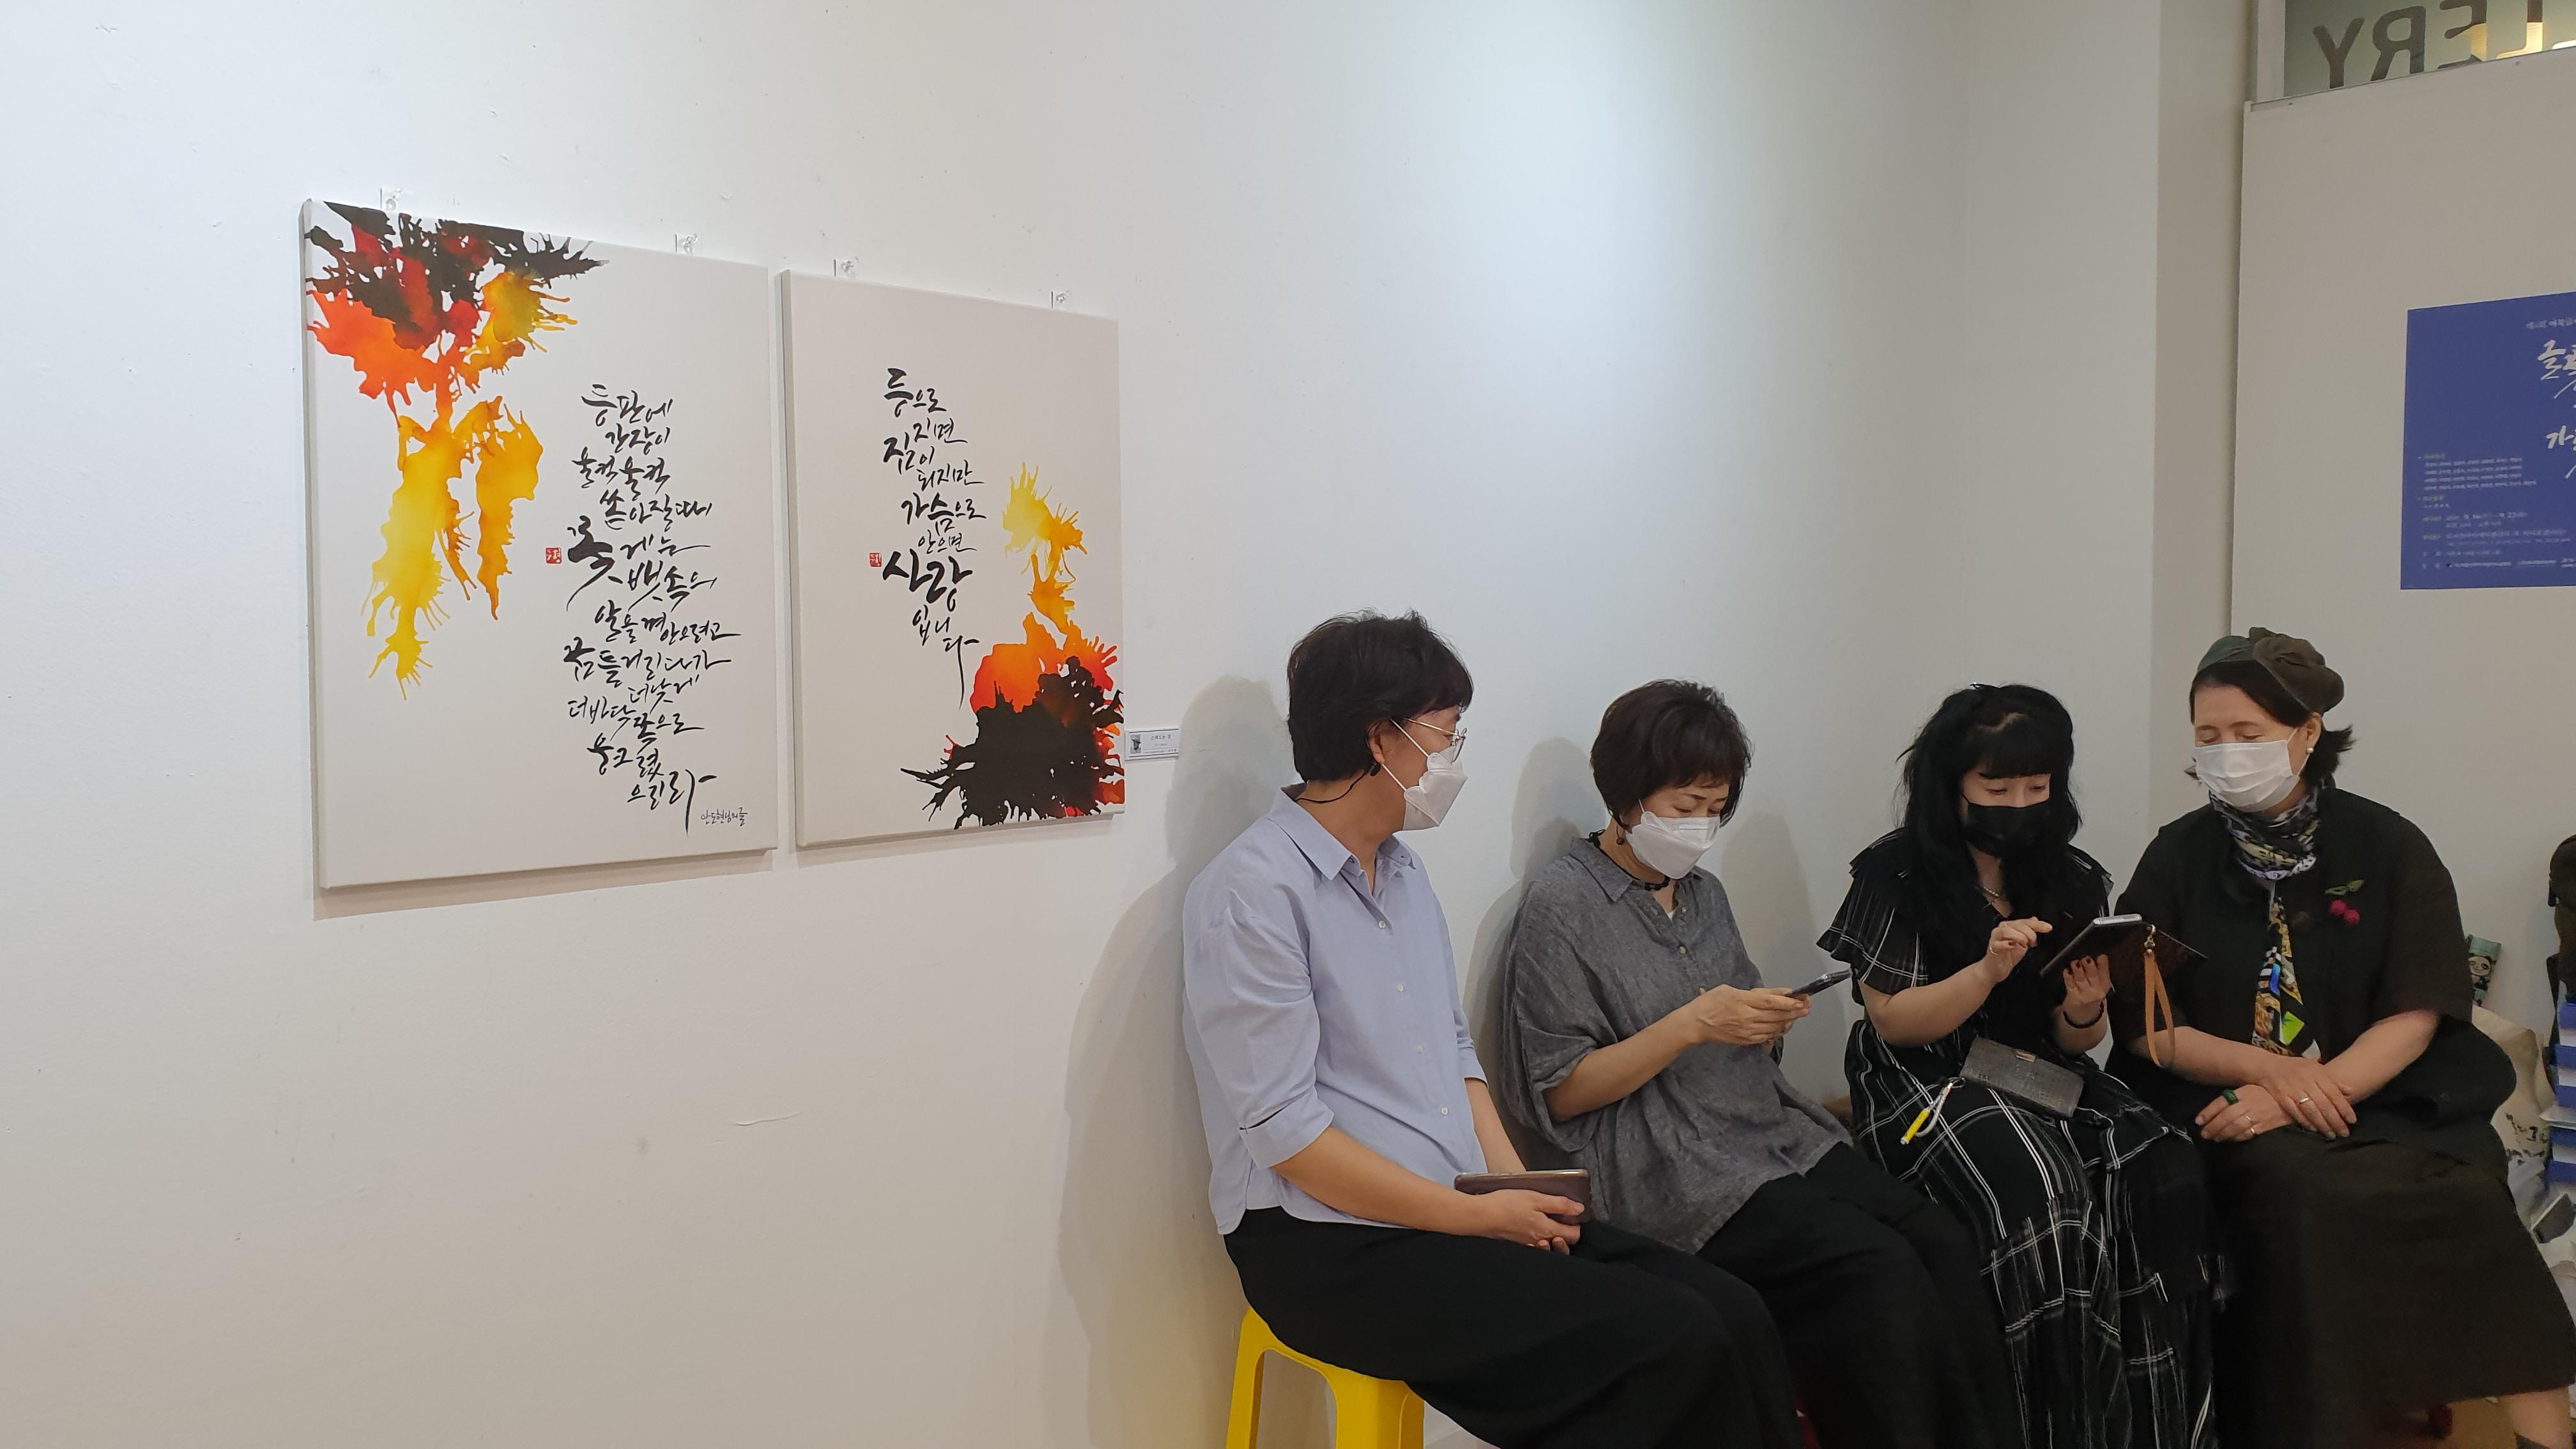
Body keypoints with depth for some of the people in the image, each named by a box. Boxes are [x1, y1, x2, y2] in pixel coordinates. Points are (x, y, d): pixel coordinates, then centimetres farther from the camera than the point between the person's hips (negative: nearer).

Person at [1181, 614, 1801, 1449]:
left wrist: (1518, 1188, 1)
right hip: (1330, 1248, -8)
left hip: (1466, 1214, 8)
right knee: (1675, 1346, -21)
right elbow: (1287, 1134, -17)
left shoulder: (1405, 874, 16)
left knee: (1736, 1320, -10)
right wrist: (1477, 1218, -15)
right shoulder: (1253, 891, -13)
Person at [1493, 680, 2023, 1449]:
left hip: (1775, 1128, 7)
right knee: (1880, 1269, -25)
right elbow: (1558, 1093, -9)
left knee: (1943, 1243, -16)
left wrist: (1766, 1022, -1)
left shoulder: (1704, 892, 16)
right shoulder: (1561, 905, -7)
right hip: (1672, 1169, -7)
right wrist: (1692, 1024, -16)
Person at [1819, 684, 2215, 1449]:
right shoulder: (1898, 875, -4)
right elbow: (1894, 1022, -8)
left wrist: (2082, 1011, -12)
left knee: (2164, 1173, -23)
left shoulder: (2071, 879, 10)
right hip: (1926, 1083, -5)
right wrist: (1989, 971, -23)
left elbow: (2073, 1044, 13)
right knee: (2040, 1193, -32)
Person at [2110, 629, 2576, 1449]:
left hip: (2378, 1097, 1)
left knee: (2464, 1194, -28)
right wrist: (2270, 1070, -16)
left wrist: (2314, 1091, -19)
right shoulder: (2177, 857, 5)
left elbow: (2415, 1017, -3)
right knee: (2301, 1188, -31)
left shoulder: (2388, 848, 4)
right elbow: (2144, 1027, 0)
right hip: (2223, 1105, 0)